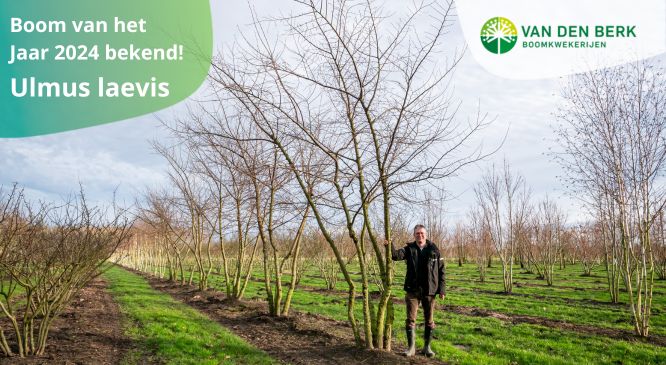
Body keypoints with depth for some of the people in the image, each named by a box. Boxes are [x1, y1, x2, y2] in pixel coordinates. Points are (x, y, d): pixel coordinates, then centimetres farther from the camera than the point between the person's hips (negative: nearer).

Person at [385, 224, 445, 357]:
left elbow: (441, 270, 1)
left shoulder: (434, 250, -1)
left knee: (429, 320, 9)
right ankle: (411, 347, 13)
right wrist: (390, 247, -38)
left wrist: (442, 289, -3)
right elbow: (397, 255, -17)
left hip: (429, 291, 0)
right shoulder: (409, 248, 1)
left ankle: (427, 347, 23)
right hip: (412, 291, 0)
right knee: (410, 319, 2)